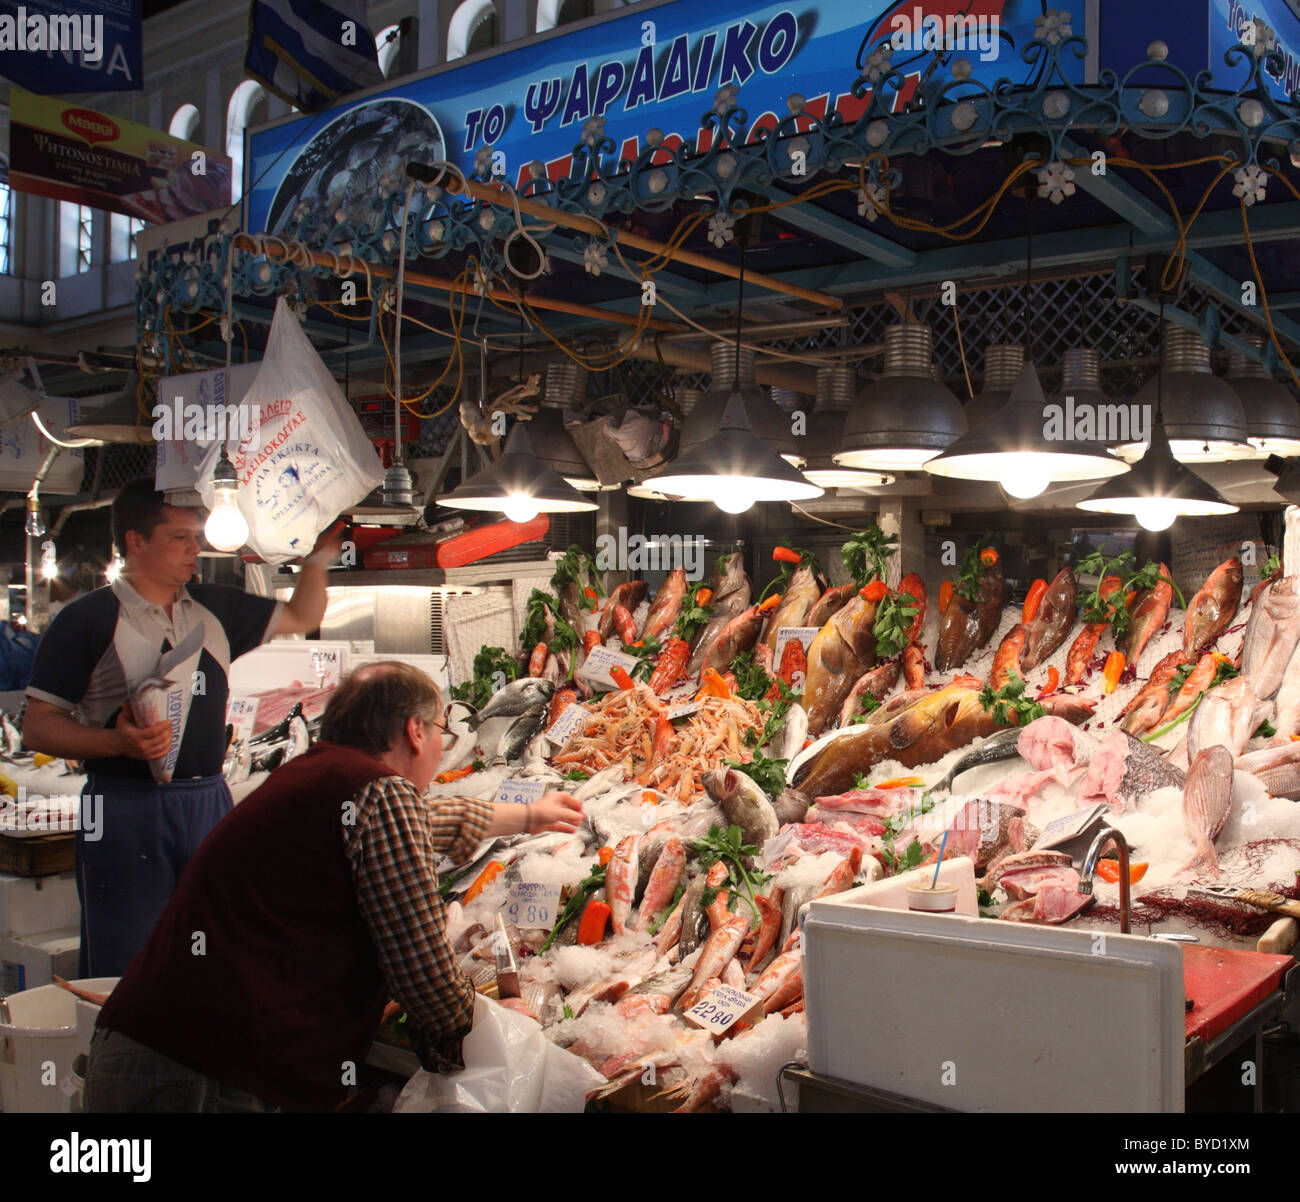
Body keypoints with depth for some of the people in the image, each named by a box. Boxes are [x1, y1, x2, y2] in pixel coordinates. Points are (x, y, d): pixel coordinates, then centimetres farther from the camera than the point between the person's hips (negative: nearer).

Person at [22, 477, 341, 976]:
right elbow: (38, 726, -6)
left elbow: (301, 617, 22)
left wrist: (317, 558, 7)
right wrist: (118, 742, -22)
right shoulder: (87, 618, -4)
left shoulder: (214, 608, 12)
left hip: (210, 803, 5)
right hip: (127, 809, -5)